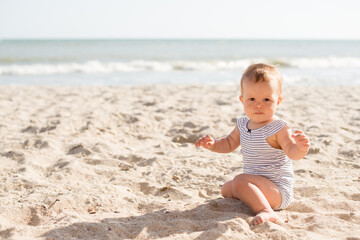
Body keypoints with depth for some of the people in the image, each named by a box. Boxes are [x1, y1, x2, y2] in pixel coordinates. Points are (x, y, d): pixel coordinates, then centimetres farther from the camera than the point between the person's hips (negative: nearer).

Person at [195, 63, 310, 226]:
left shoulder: (279, 128, -19)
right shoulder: (243, 124, 4)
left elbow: (292, 153, -30)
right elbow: (229, 144, 19)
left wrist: (301, 148, -53)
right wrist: (213, 144, -1)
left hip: (278, 190, -9)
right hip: (256, 183, 9)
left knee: (240, 180, -32)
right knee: (226, 190, 24)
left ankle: (266, 212, -34)